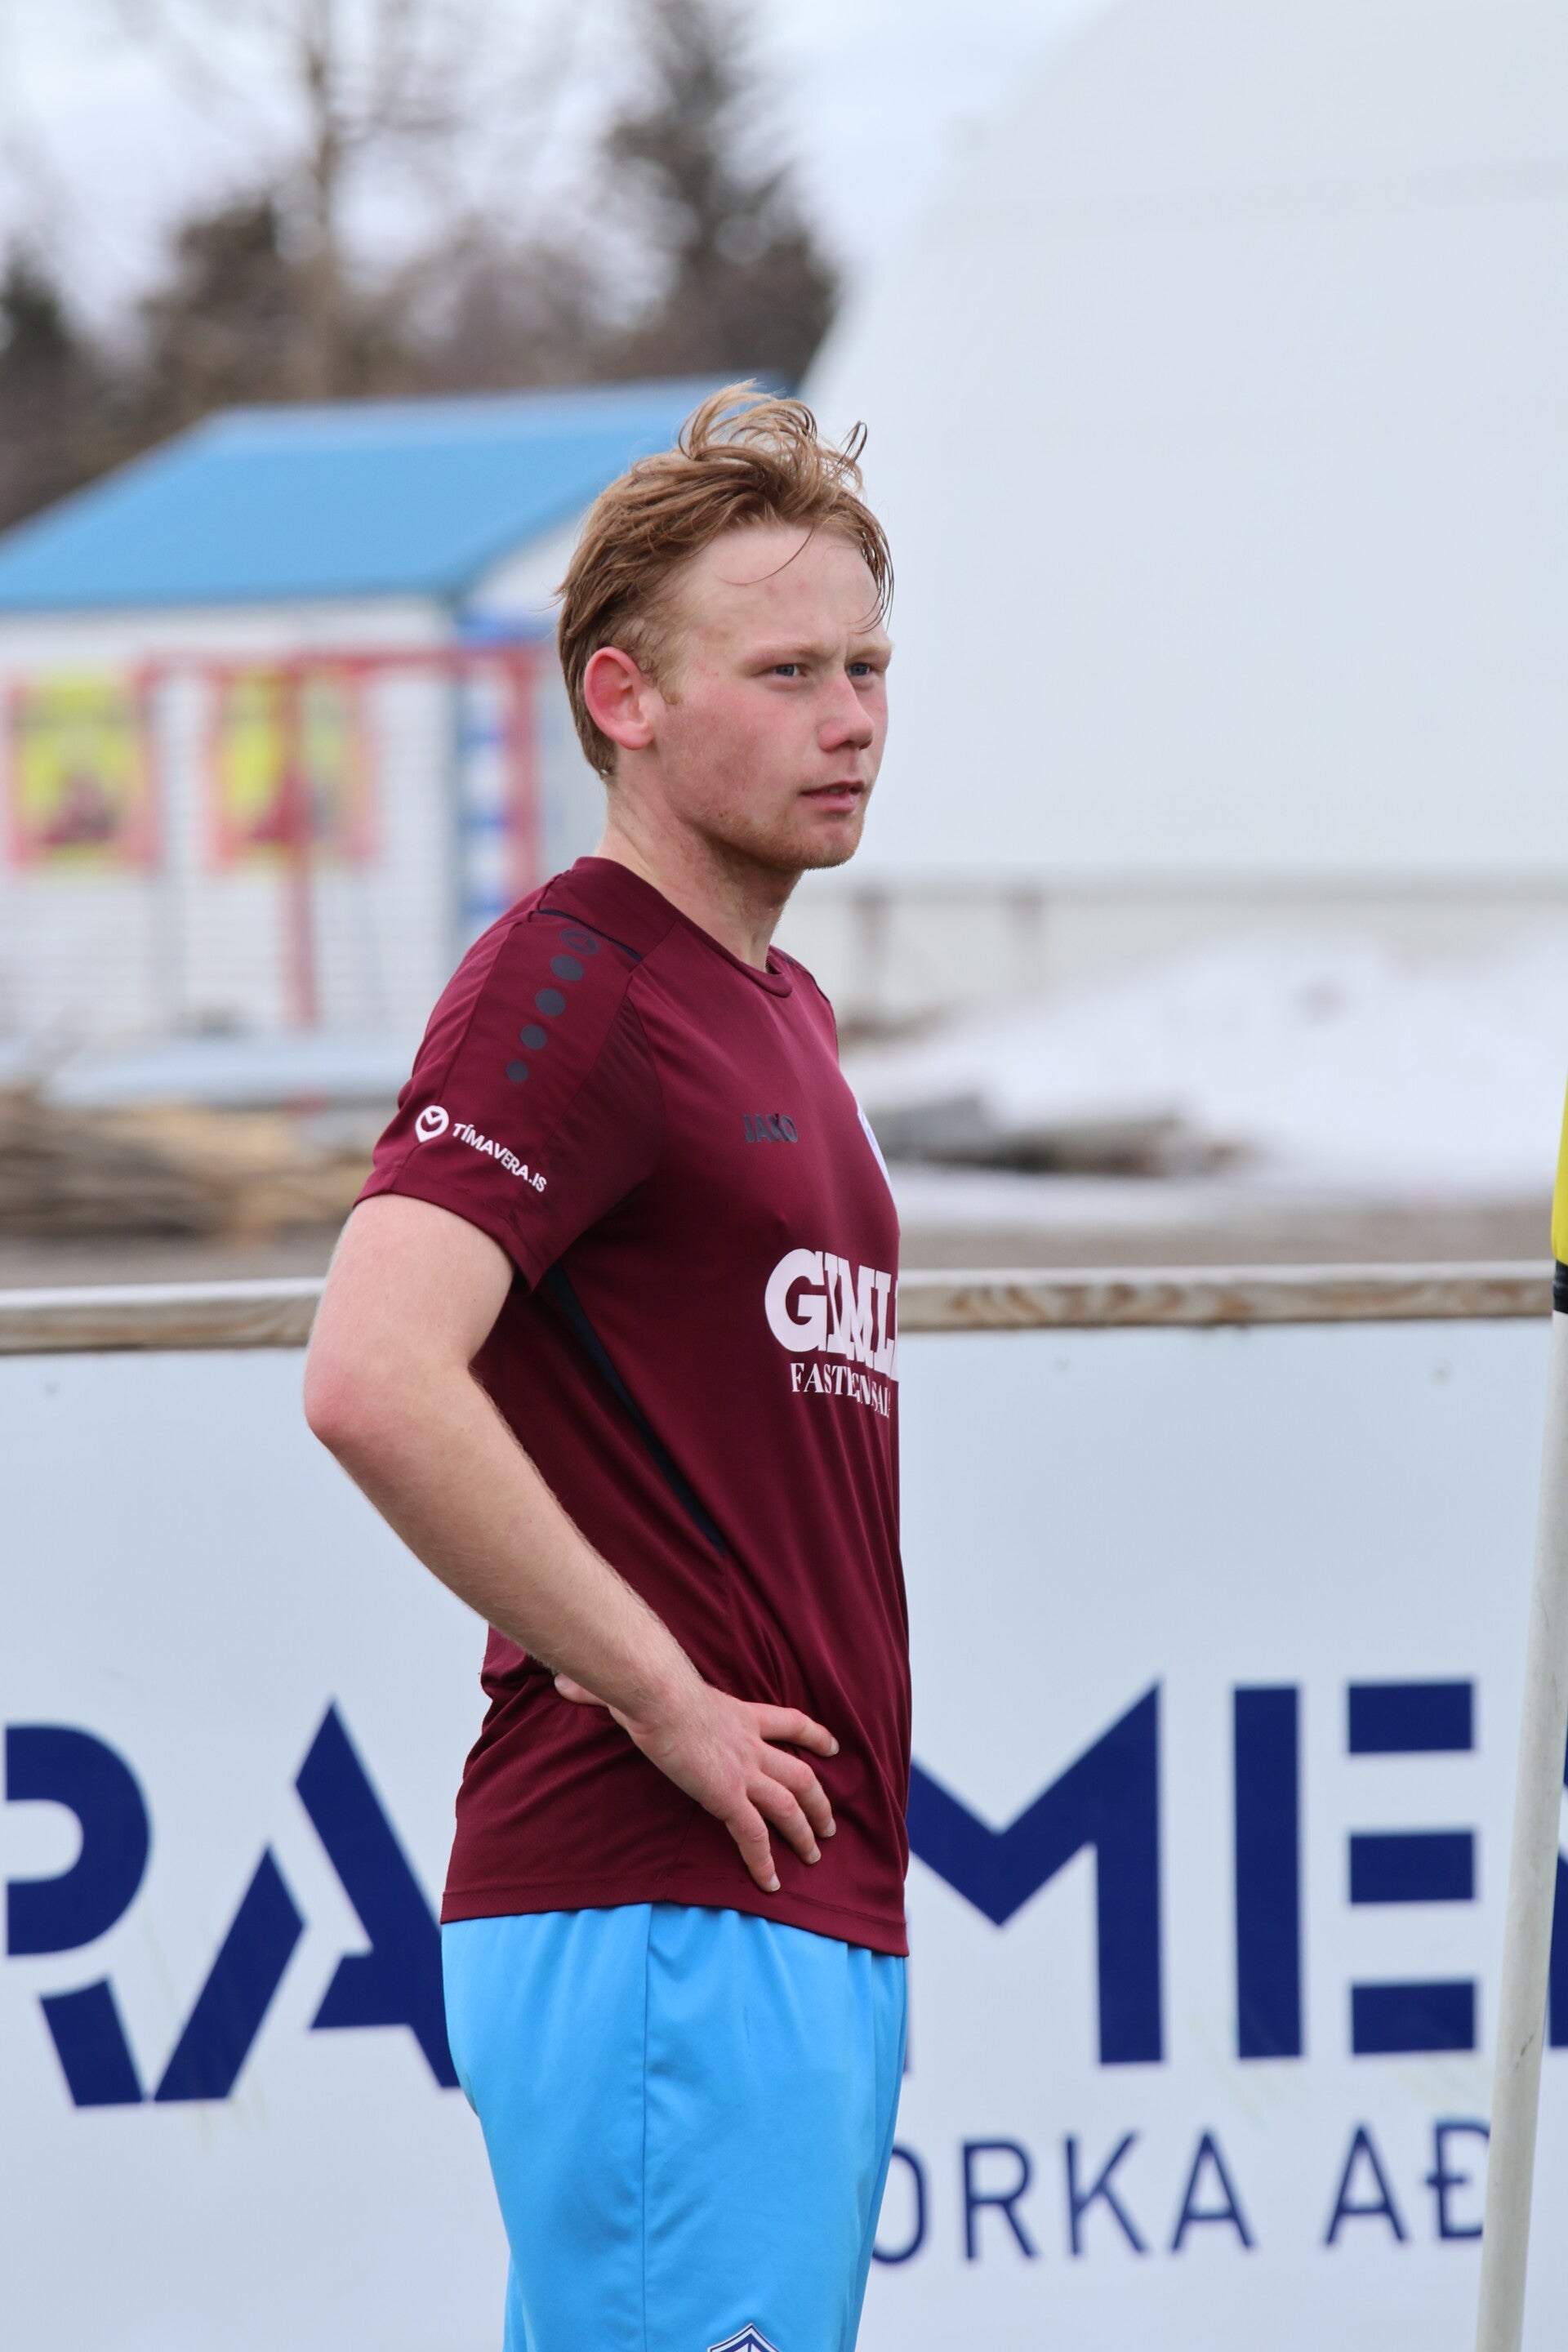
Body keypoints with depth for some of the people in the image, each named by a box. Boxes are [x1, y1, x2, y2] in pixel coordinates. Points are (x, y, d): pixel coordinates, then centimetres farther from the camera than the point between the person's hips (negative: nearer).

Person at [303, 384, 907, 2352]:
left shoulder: (779, 1008, 20)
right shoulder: (572, 983, -11)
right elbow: (372, 1379, -25)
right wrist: (665, 1701, -18)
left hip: (820, 1914, 10)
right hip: (654, 1907, -10)